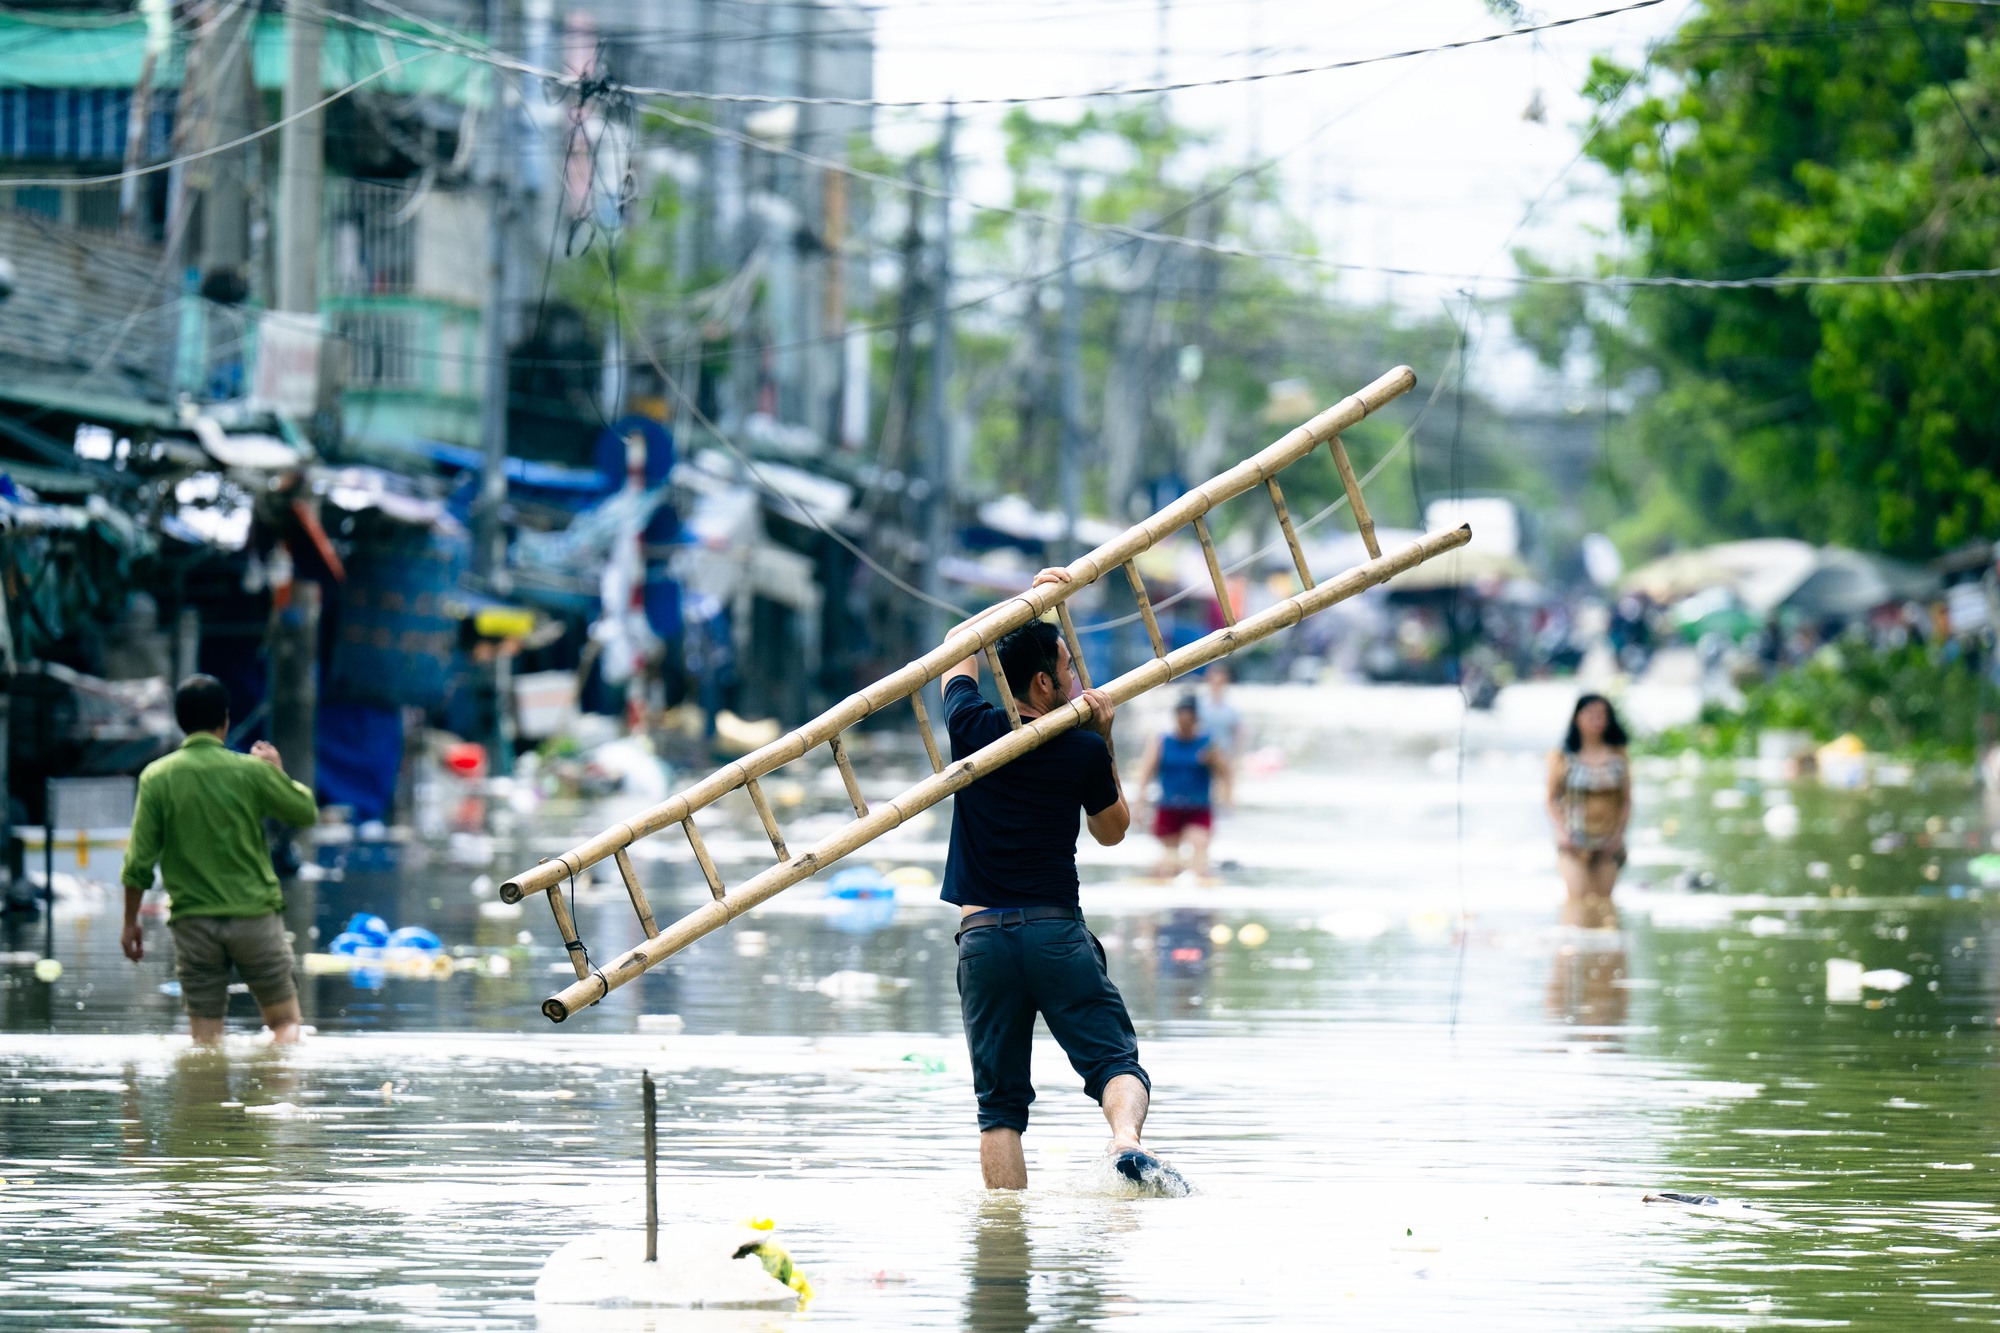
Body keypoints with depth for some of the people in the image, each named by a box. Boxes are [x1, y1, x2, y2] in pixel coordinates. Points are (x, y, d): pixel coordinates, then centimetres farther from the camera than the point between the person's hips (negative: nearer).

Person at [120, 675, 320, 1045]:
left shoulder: (156, 777, -3)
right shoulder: (252, 771, -7)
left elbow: (139, 861, -2)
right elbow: (307, 811, 9)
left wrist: (130, 922, 9)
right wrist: (277, 772, 25)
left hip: (193, 923, 1)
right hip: (255, 917, -1)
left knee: (205, 1036, 5)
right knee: (286, 1020, 7)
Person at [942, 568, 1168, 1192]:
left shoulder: (972, 728, 3)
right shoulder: (1084, 751, -2)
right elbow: (1112, 829, 17)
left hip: (982, 936, 2)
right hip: (1058, 932, -2)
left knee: (1000, 1102, 4)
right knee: (1116, 1060, -2)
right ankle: (1126, 1139, -33)